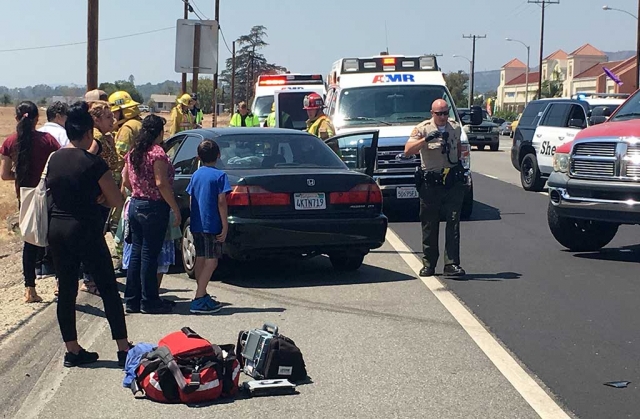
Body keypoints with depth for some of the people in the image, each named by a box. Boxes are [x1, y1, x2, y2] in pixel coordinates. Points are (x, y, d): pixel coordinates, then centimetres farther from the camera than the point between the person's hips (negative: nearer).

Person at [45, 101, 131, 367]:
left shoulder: (54, 159, 4)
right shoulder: (93, 163, -14)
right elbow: (117, 202, -10)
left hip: (56, 229, 6)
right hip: (85, 231, -6)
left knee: (66, 291, 11)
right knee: (109, 290, 3)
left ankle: (72, 351, 16)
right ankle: (124, 350, 6)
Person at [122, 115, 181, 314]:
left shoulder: (133, 153, 9)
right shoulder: (157, 153, -15)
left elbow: (125, 182, 13)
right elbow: (161, 183, -20)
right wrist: (176, 209, -16)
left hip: (135, 205, 8)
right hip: (154, 208, -8)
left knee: (136, 253, 13)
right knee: (149, 255, -2)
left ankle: (132, 300, 17)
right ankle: (149, 301, 5)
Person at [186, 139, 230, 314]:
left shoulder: (196, 175, 10)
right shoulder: (220, 175, -8)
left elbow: (192, 199, 12)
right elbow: (221, 202, -13)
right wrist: (225, 226, -11)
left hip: (196, 225, 7)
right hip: (212, 225, -6)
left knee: (201, 259, 15)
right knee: (211, 261, -6)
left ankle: (202, 295, 23)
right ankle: (199, 300, -14)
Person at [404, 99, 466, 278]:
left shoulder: (455, 127, 8)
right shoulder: (422, 129, -6)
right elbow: (408, 150, -18)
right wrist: (426, 139, -30)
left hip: (453, 183, 3)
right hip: (430, 184, -2)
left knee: (453, 223, -5)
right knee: (429, 226, 4)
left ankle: (452, 264, -7)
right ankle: (429, 265, 13)